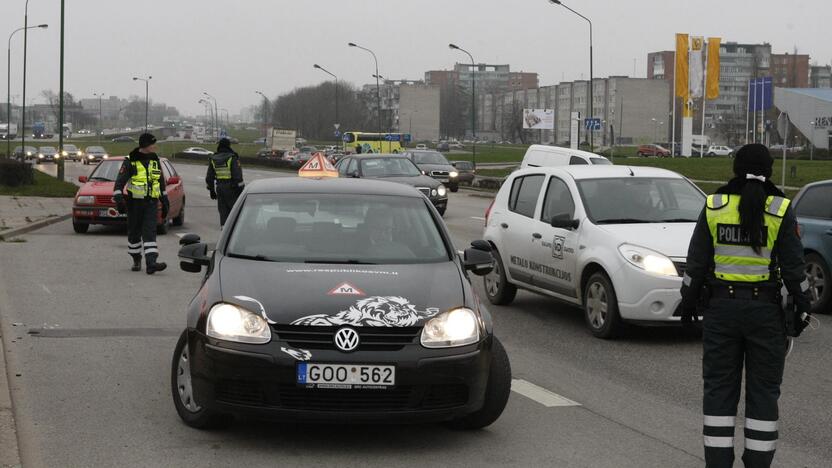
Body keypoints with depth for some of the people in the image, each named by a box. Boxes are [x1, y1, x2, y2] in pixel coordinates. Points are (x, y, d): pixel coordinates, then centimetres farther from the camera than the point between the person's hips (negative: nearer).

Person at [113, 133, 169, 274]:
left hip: (151, 203, 2)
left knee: (150, 232, -11)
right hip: (134, 203, -2)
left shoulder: (155, 161, 11)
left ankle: (151, 263, -21)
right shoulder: (130, 162, -5)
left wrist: (165, 201, 22)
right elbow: (120, 182, -8)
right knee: (134, 233, 8)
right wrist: (118, 199, -21)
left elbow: (161, 182, 21)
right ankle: (136, 260, 27)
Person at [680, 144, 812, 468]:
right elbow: (793, 267, -5)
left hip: (721, 308, 1)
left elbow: (696, 262, 1)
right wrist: (802, 306, 4)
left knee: (719, 389, 8)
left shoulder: (714, 207, -1)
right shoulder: (780, 210, -6)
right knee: (763, 391, 7)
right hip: (766, 310, -1)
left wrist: (688, 302, 10)